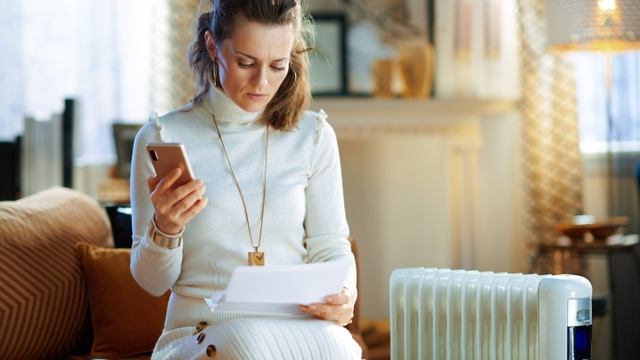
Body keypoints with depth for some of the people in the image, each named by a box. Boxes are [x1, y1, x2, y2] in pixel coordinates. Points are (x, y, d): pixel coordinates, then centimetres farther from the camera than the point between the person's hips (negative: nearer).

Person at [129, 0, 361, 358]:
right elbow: (153, 282, 5)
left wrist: (343, 295, -10)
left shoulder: (313, 136, 8)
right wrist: (165, 229, -17)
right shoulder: (162, 139, 1)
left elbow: (330, 247, 13)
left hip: (298, 325, 2)